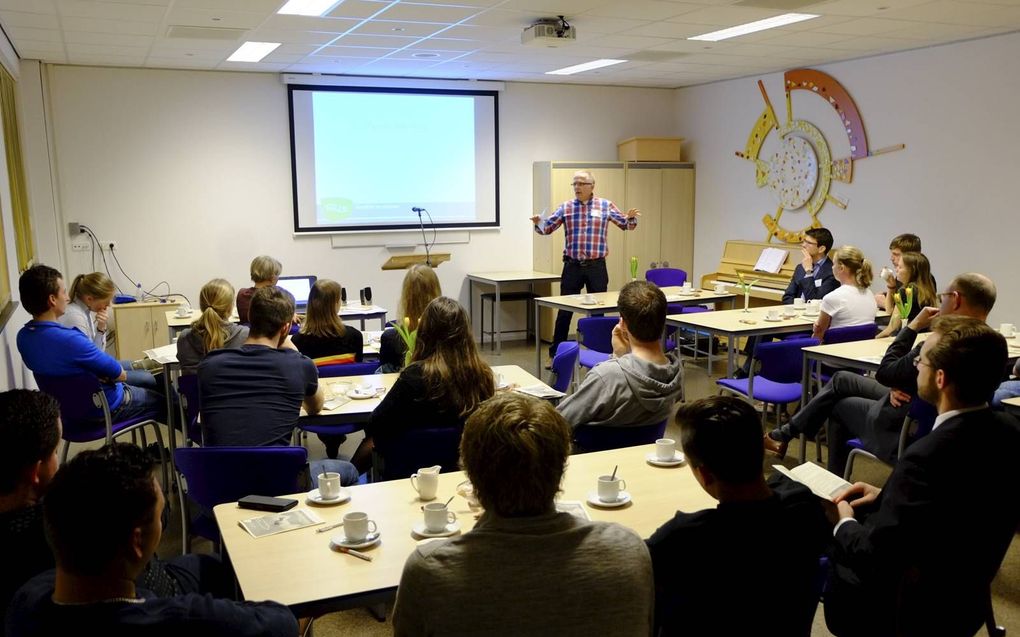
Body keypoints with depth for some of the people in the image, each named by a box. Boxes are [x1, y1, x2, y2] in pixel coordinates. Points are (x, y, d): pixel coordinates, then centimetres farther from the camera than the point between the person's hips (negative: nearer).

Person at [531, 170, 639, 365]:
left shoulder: (606, 205, 3)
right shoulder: (565, 207, 3)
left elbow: (625, 225, 7)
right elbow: (547, 228, 0)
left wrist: (631, 217, -16)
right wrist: (538, 223, -21)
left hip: (596, 266, 0)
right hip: (572, 266, 0)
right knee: (564, 311, 5)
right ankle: (555, 353, 15)